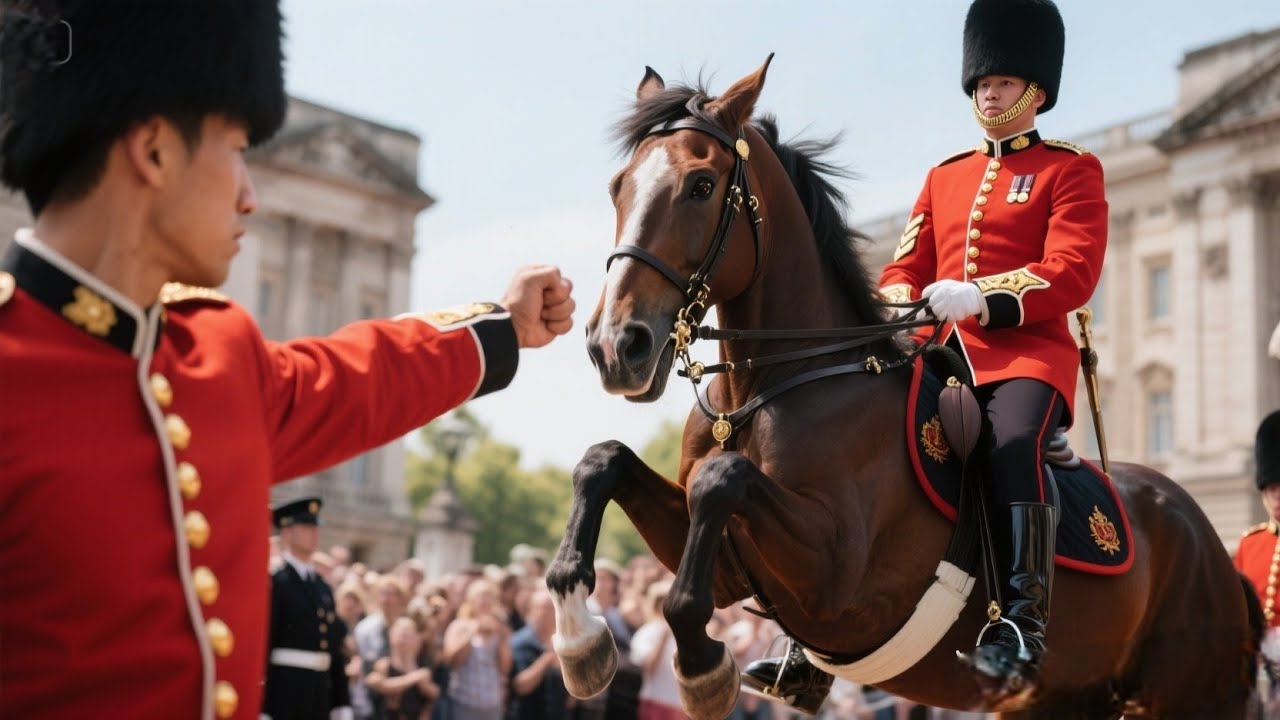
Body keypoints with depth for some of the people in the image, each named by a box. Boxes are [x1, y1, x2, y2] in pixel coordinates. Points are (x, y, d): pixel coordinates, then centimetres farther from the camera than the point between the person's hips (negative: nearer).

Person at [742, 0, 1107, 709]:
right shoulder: (944, 177, 23)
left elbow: (1073, 273, -8)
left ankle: (1022, 618, -32)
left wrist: (980, 297, -24)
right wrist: (896, 305, -8)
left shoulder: (1073, 169, 7)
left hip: (1027, 351, -5)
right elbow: (906, 267, 17)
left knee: (1013, 442, -38)